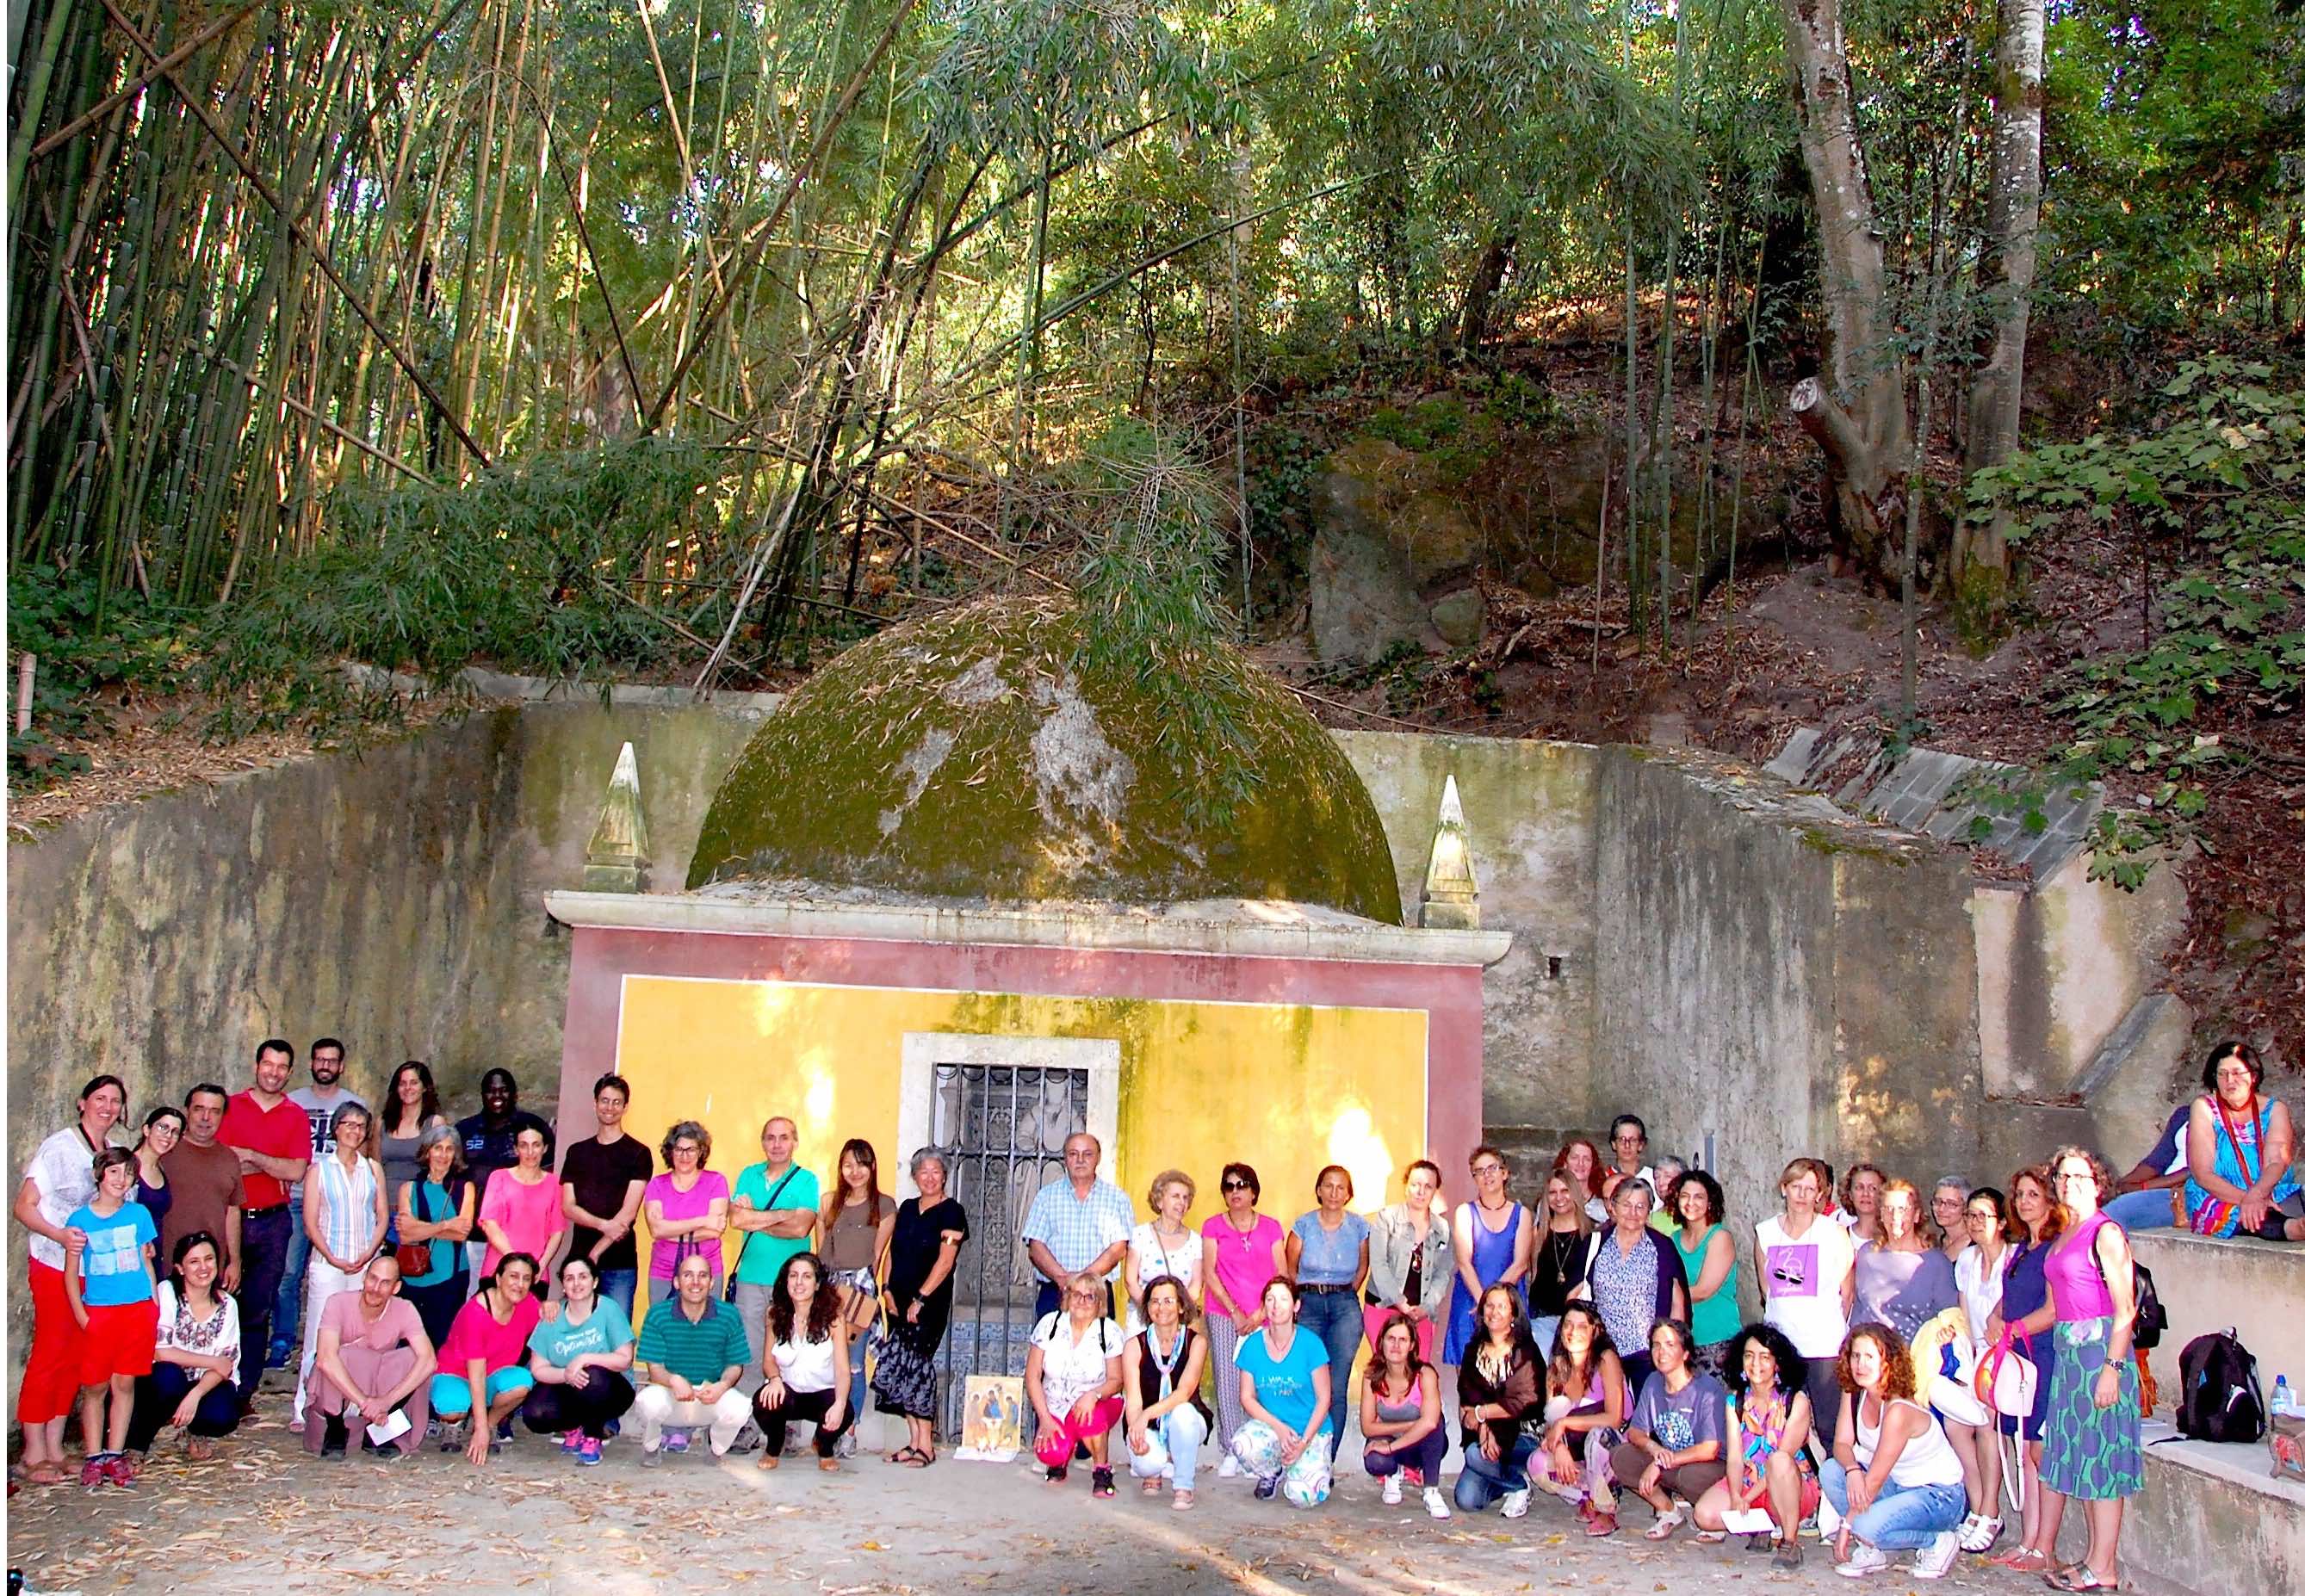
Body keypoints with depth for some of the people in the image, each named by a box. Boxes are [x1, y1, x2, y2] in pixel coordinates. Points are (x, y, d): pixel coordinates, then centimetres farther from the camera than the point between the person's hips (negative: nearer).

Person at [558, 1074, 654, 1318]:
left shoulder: (638, 1154, 0)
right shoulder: (577, 1152, 13)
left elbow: (628, 1212, -6)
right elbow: (567, 1207, 5)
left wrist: (596, 1252, -11)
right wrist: (603, 1224, -13)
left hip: (620, 1264, -4)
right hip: (578, 1259, 4)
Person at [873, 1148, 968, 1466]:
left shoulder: (951, 1211, -5)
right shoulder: (907, 1208, 16)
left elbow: (945, 1261, -12)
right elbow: (892, 1252, 16)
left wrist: (920, 1298, -15)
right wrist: (889, 1291, 4)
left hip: (930, 1302, -6)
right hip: (901, 1302, 6)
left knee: (915, 1364, -11)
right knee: (898, 1367, 3)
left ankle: (926, 1446, -5)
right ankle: (914, 1440, 12)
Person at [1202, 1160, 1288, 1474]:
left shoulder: (1271, 1228, 11)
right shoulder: (1214, 1226, 9)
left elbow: (1281, 1277, 7)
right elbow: (1210, 1273, 2)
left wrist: (1261, 1313, -4)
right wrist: (1234, 1312, -5)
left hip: (1263, 1317, 0)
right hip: (1224, 1315, 0)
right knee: (1228, 1383, -5)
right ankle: (1231, 1453, 1)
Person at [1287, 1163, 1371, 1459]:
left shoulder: (1358, 1226, 4)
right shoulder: (1304, 1224, 2)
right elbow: (1290, 1269, 9)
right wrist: (1298, 1299, 5)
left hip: (1345, 1305, 0)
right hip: (1308, 1304, 0)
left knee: (1336, 1388, -6)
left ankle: (1327, 1463, -1)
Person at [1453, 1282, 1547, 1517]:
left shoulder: (1525, 1351, -4)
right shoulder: (1474, 1351, 9)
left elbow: (1523, 1402, -14)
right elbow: (1466, 1400, -1)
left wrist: (1480, 1413, -10)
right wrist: (1483, 1429, -19)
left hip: (1523, 1438, -5)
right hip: (1485, 1436, 5)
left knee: (1475, 1455, -32)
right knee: (1467, 1500, -14)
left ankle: (1519, 1484, -3)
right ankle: (1516, 1480, 15)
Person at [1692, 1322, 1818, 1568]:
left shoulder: (1796, 1401, -10)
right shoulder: (1736, 1400, 3)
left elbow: (1783, 1457, -15)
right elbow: (1735, 1457, -5)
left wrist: (1747, 1499, -21)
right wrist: (1735, 1498, -24)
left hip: (1793, 1489, -4)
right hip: (1746, 1484, 4)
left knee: (1778, 1460, -37)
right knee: (1705, 1515, -22)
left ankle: (1790, 1541, -23)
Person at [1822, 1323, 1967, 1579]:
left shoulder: (1898, 1410, -28)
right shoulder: (1853, 1393, -6)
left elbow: (1875, 1479, -25)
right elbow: (1842, 1443, -6)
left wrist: (1846, 1525, -19)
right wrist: (1852, 1470, -29)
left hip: (1939, 1496, -8)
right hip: (1899, 1485, 8)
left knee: (1866, 1528, -29)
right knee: (1831, 1470, -14)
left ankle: (1938, 1542, -3)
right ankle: (1871, 1553, 0)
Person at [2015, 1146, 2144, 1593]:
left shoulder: (2106, 1233, -10)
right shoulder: (2061, 1240, 16)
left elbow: (2126, 1309, -15)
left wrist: (2112, 1368, -20)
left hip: (2100, 1351, -9)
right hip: (2067, 1354, 9)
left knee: (2100, 1458, -4)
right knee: (2059, 1451, 11)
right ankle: (2042, 1550, 17)